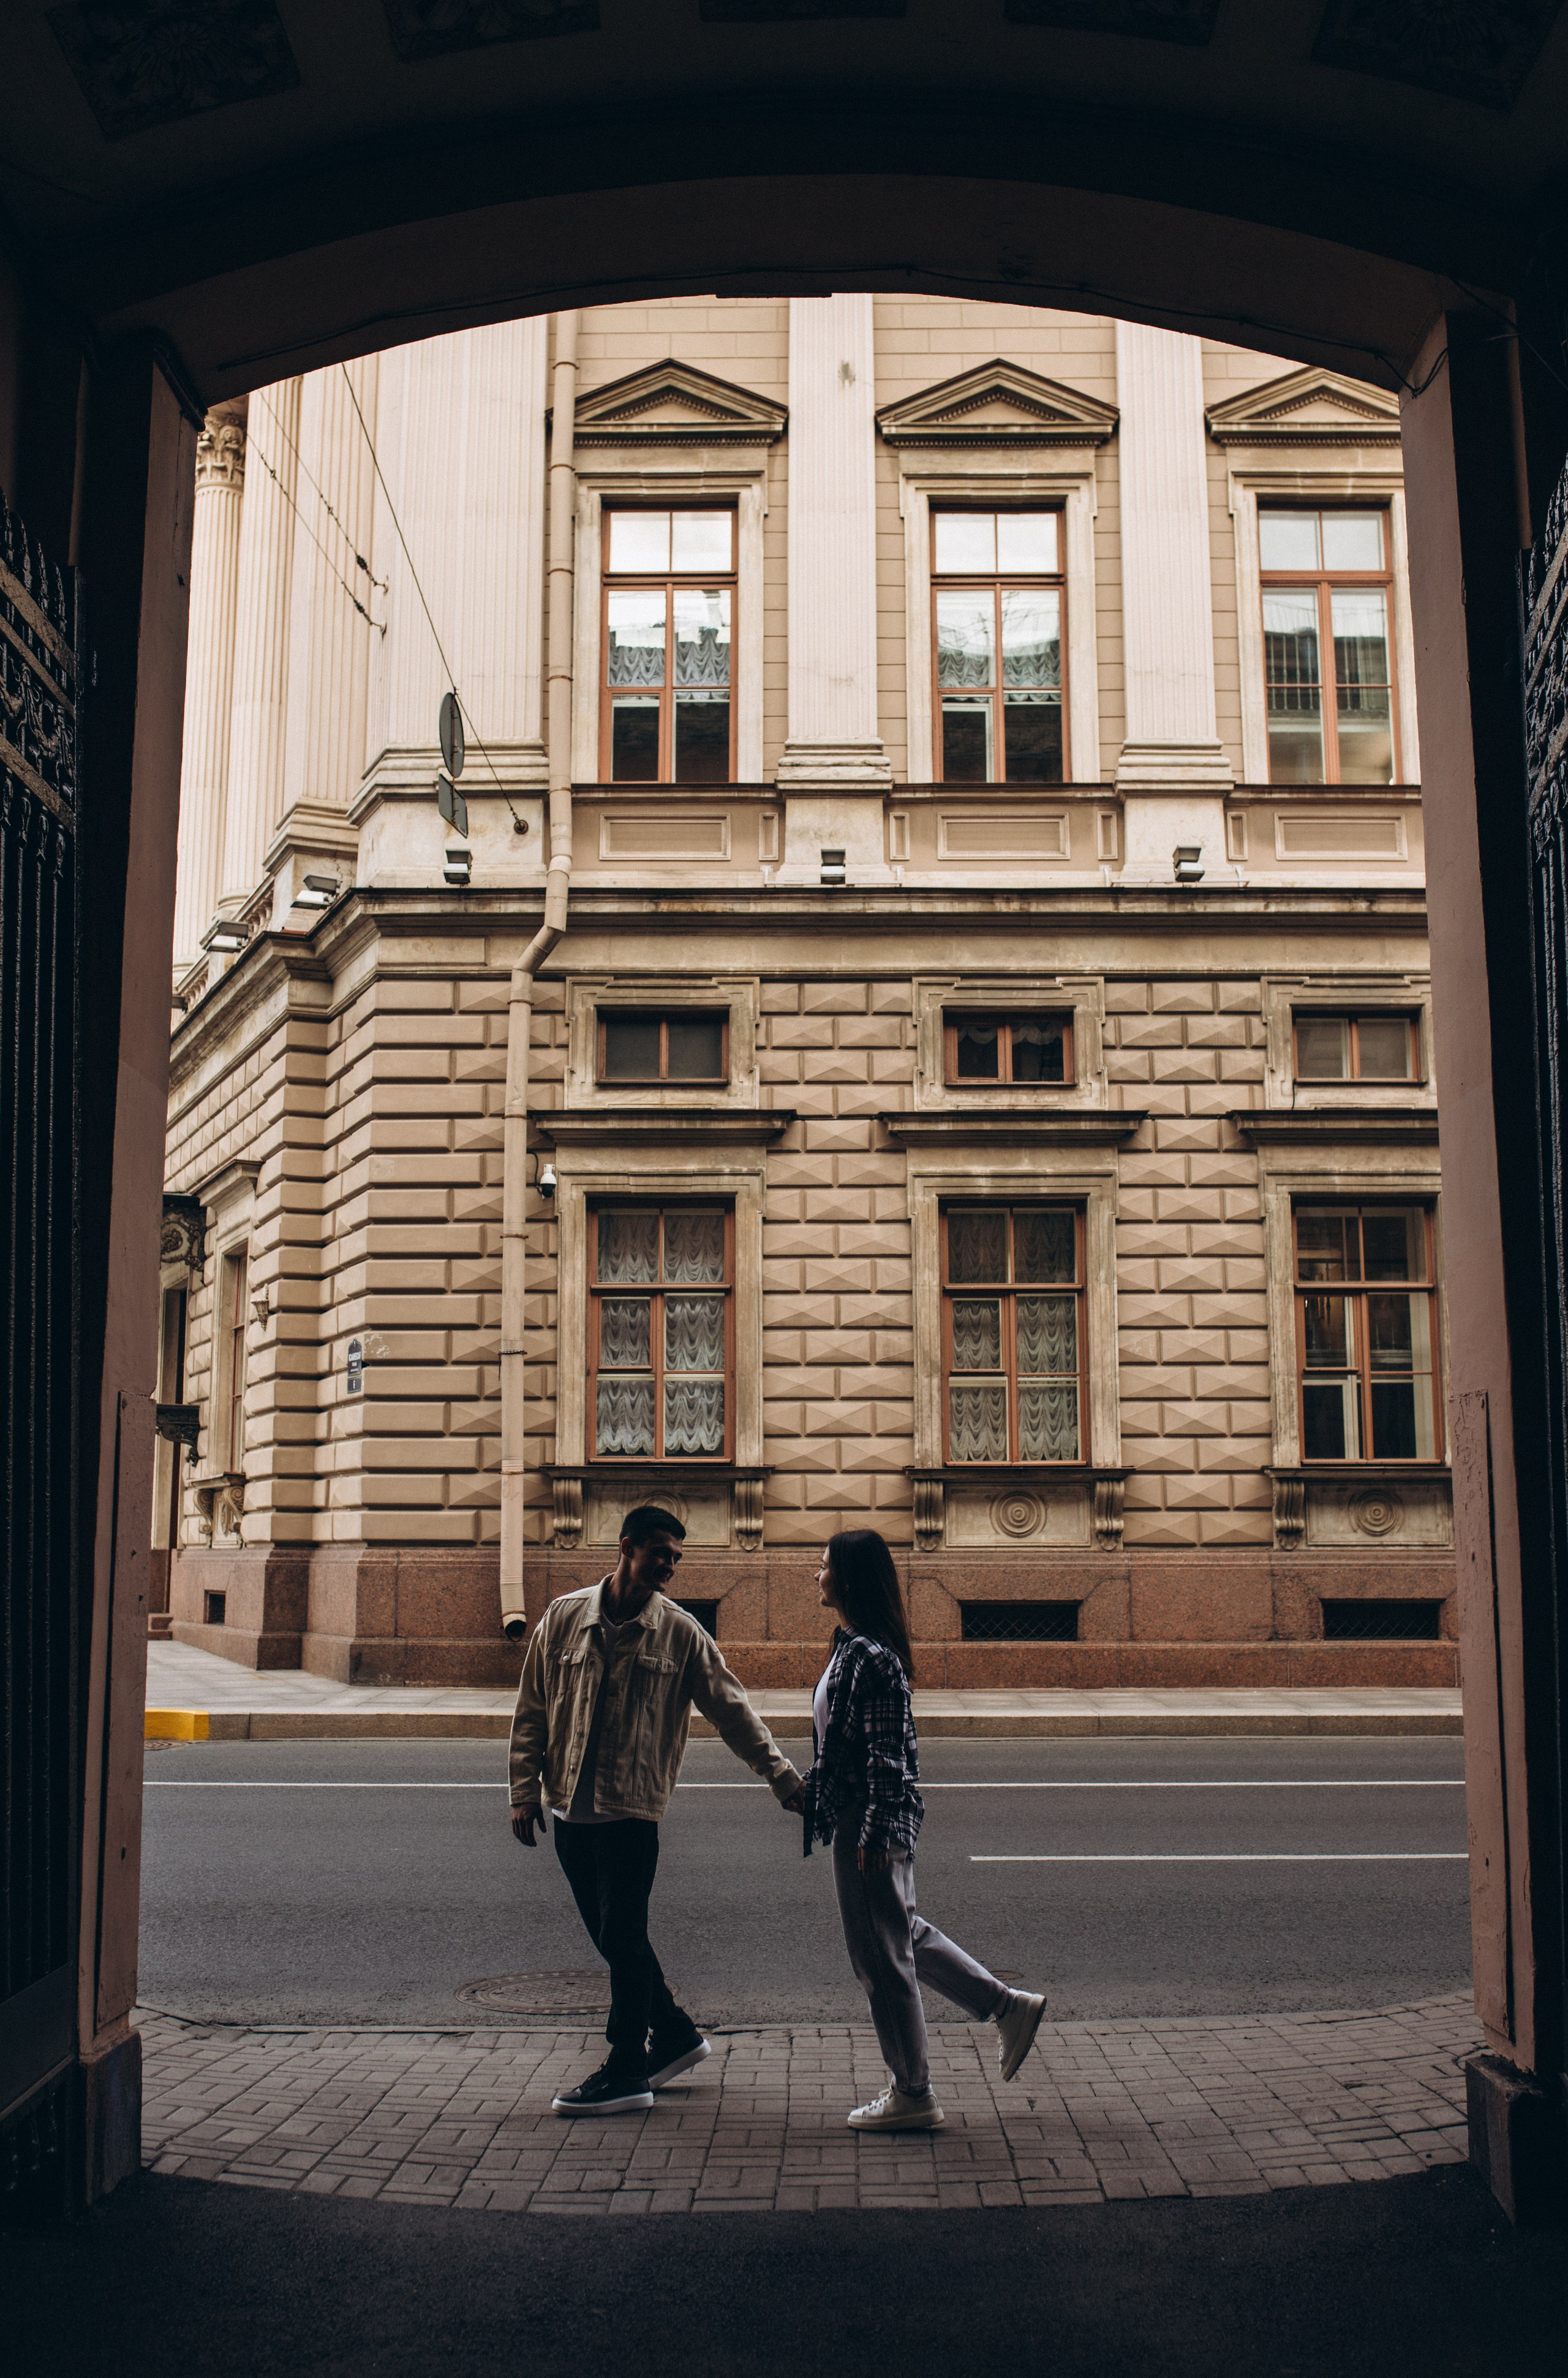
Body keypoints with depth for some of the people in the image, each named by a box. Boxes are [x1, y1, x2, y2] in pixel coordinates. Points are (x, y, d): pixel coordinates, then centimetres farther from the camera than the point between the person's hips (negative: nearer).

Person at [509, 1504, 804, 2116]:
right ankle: (675, 2033, 30)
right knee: (610, 1935, 12)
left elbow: (733, 1711, 1)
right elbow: (532, 1710, 8)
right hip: (568, 1808, 3)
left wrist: (784, 1778, -4)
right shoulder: (564, 1618, 2)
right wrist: (525, 1790, 4)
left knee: (623, 1939, -3)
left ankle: (626, 2072, 9)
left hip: (632, 1810, -3)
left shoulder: (681, 1634, -2)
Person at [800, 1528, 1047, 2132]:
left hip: (868, 1822, -10)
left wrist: (874, 1836, -20)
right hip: (856, 1816, 10)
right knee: (901, 1933, 21)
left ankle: (912, 2096, 15)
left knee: (881, 1953, 2)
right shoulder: (853, 1645, 9)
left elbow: (887, 1755, -22)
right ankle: (1009, 2006, 29)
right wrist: (810, 1786, 23)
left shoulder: (871, 1657, -21)